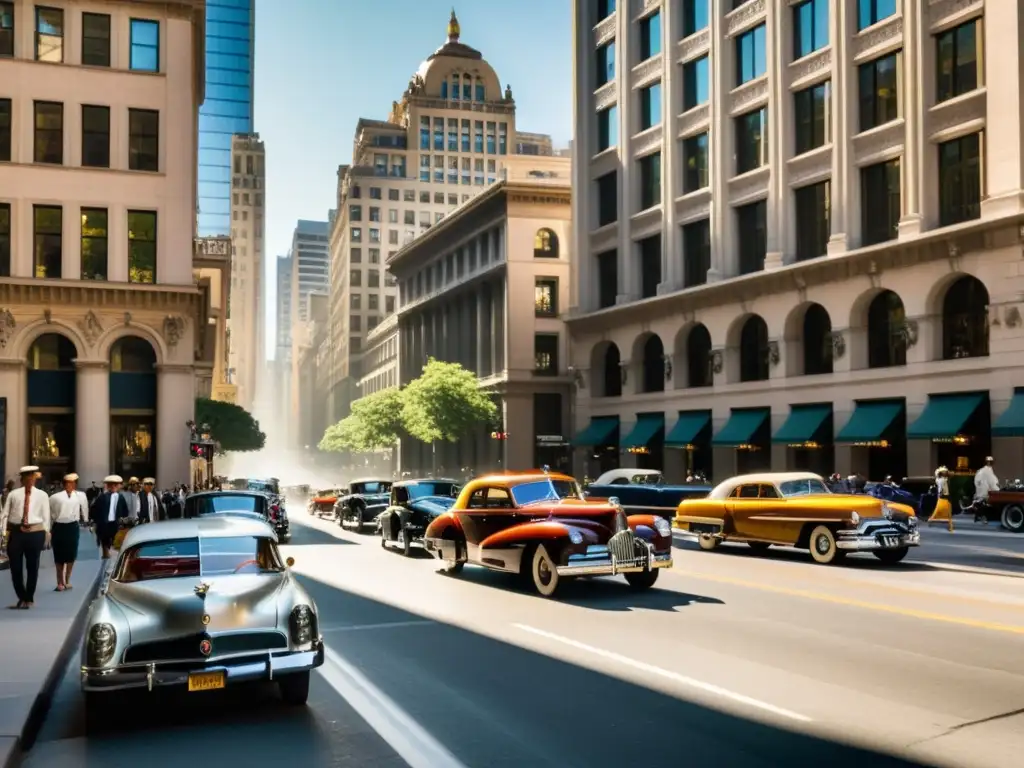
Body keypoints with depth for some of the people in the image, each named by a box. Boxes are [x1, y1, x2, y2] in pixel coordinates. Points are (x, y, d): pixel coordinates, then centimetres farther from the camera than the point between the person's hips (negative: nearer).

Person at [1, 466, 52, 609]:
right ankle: (22, 598, 23)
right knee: (15, 567, 5)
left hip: (35, 533, -1)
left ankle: (29, 598, 22)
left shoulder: (42, 495, 4)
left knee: (32, 567, 7)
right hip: (16, 532, 1)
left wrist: (46, 535, -2)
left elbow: (46, 517, 2)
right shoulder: (13, 494, 5)